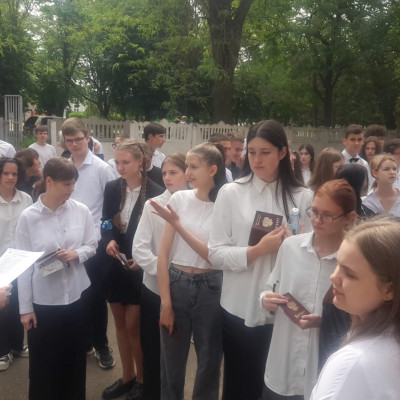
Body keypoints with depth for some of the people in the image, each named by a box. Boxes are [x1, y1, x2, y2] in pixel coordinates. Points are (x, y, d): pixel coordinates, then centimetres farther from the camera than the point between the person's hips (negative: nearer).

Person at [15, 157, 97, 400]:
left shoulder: (82, 211, -6)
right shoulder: (28, 217, -11)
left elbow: (92, 245, 5)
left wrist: (76, 254, -17)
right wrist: (25, 307, -4)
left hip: (76, 295, 2)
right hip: (43, 299, -2)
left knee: (75, 357, 17)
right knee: (44, 361, 11)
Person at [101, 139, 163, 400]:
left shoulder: (155, 192, -15)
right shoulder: (112, 188, 0)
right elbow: (106, 223, 7)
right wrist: (109, 240, -13)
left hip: (140, 268, -5)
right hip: (116, 265, 5)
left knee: (134, 326, 3)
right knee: (121, 324, 16)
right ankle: (127, 377, 34)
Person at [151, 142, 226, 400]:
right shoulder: (179, 198, -3)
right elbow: (163, 254, -2)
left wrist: (178, 225, -19)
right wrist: (165, 303, -4)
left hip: (210, 288, -1)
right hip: (177, 284, 2)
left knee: (209, 362, 16)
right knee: (172, 363, 14)